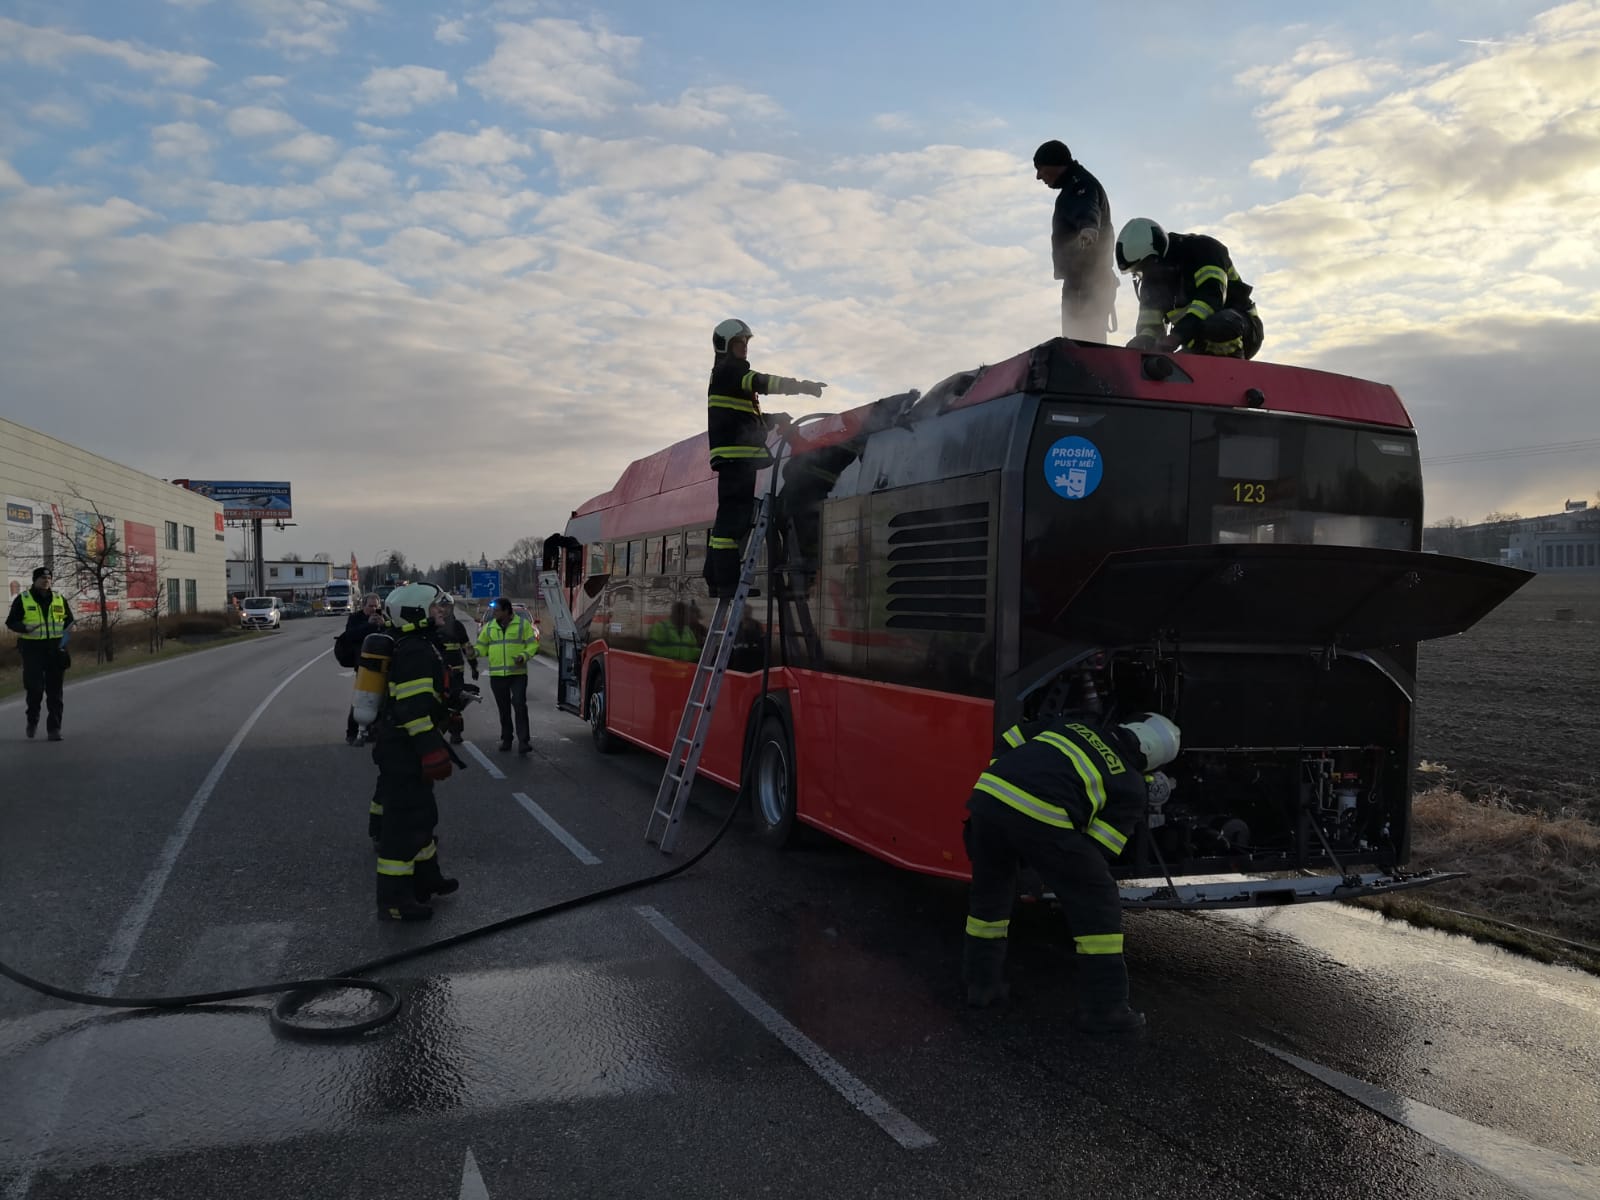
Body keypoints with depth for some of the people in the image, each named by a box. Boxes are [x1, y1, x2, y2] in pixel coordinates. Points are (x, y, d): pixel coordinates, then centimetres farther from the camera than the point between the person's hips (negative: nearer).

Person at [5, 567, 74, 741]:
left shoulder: (59, 599, 11)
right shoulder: (22, 599, 2)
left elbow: (69, 619, 21)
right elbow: (11, 622, 3)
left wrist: (65, 631, 0)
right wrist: (26, 628, -17)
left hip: (55, 648, 3)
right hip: (32, 648, -3)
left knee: (54, 691, 3)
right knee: (35, 687, -7)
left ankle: (54, 729, 8)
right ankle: (32, 720, 21)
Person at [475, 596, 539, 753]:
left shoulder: (523, 624, 1)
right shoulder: (489, 626, 11)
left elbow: (532, 644, 0)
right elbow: (482, 646, 13)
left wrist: (523, 656, -17)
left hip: (518, 673, -3)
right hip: (497, 675, 3)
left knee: (520, 706, -11)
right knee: (503, 709, 10)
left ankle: (523, 741, -11)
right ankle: (506, 739, 22)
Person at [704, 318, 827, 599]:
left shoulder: (733, 375, 28)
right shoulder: (727, 370, -3)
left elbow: (744, 417, 29)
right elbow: (761, 382, -19)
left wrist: (772, 419, 13)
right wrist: (801, 386, -24)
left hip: (739, 457, 11)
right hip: (735, 453, -11)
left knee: (731, 517, 11)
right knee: (733, 516, -14)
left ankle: (716, 577, 13)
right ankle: (726, 582, -17)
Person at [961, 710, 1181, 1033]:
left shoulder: (1079, 724, 27)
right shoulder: (1132, 789, 16)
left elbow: (1008, 742, 28)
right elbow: (1099, 849, 13)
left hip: (988, 792, 5)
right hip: (1041, 817, -5)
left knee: (990, 894, 27)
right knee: (1098, 903, 14)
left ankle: (981, 983, 38)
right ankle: (1103, 1009, 20)